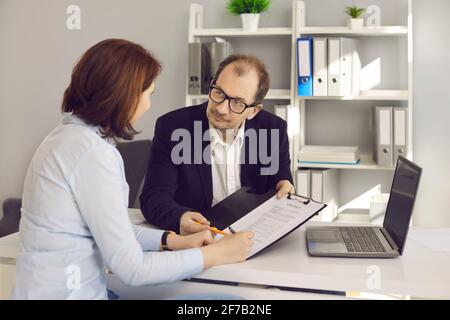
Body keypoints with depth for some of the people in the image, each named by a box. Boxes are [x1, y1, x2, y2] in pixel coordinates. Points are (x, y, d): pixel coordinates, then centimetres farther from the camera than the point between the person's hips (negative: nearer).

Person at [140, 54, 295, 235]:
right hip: (192, 240, -2)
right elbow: (154, 196, -14)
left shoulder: (274, 130, -4)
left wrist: (283, 190, -18)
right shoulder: (172, 127, -10)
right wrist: (179, 219, -35)